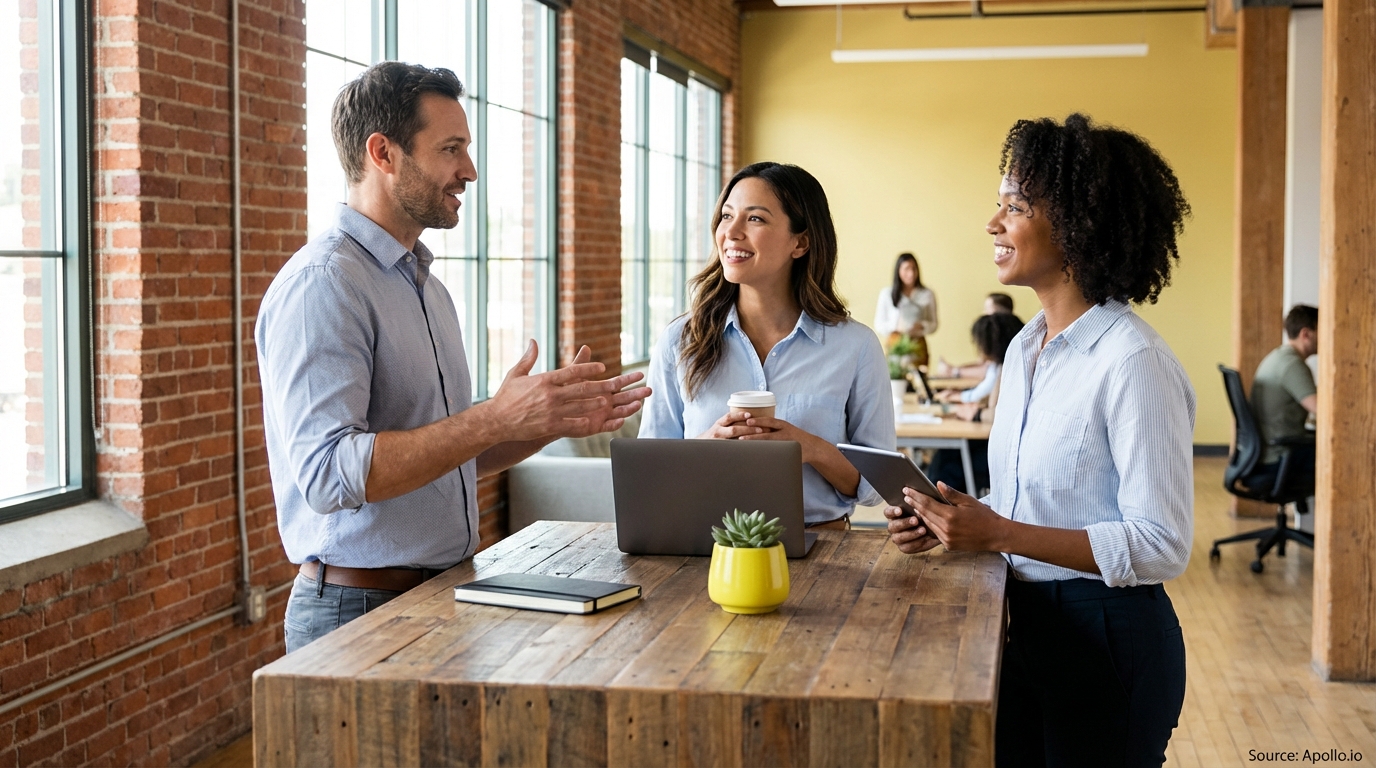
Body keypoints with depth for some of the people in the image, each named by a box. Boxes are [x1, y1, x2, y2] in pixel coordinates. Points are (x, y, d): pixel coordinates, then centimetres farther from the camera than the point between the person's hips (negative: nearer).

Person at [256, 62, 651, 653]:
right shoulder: (321, 284, -15)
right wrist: (496, 419, -26)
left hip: (439, 596, 8)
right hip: (358, 610, -8)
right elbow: (328, 473, -25)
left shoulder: (427, 288, 15)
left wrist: (555, 419, 6)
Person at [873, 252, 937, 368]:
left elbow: (933, 325, 11)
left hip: (918, 346, 1)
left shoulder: (927, 294, 8)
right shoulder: (886, 294, 6)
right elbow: (879, 326, 5)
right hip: (894, 345, -1)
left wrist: (921, 326, -8)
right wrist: (895, 326, -12)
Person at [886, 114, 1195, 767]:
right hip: (1024, 625, 8)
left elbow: (1161, 547, -22)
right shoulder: (1024, 349, 8)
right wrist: (953, 522, -1)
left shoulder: (1134, 363, -19)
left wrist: (1000, 534, -25)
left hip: (1108, 638, -8)